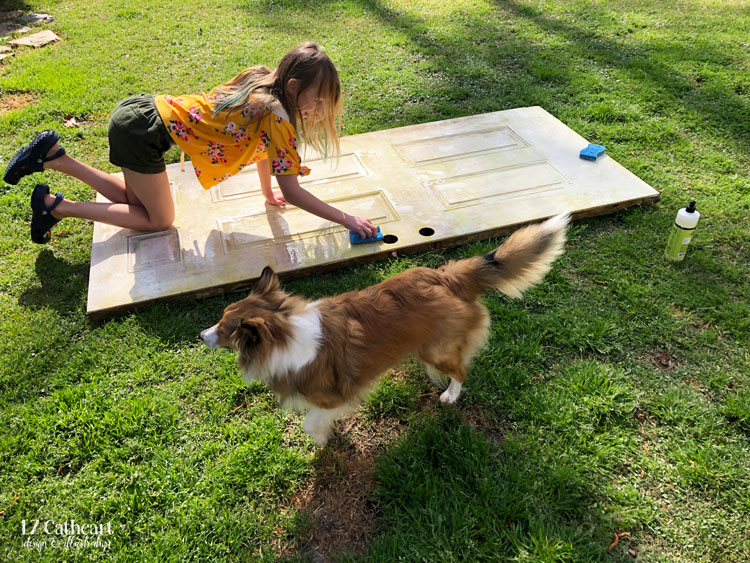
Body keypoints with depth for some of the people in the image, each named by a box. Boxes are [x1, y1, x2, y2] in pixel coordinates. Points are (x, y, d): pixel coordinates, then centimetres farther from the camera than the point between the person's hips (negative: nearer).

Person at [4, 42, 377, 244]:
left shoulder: (261, 80, 3)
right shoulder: (276, 116, -22)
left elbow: (260, 142, 15)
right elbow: (292, 191, -21)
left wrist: (268, 194, 19)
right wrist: (347, 219, -18)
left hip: (143, 109, 9)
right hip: (143, 132, -9)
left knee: (137, 201, 25)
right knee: (159, 219, 7)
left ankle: (54, 157, 22)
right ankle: (56, 206, 8)